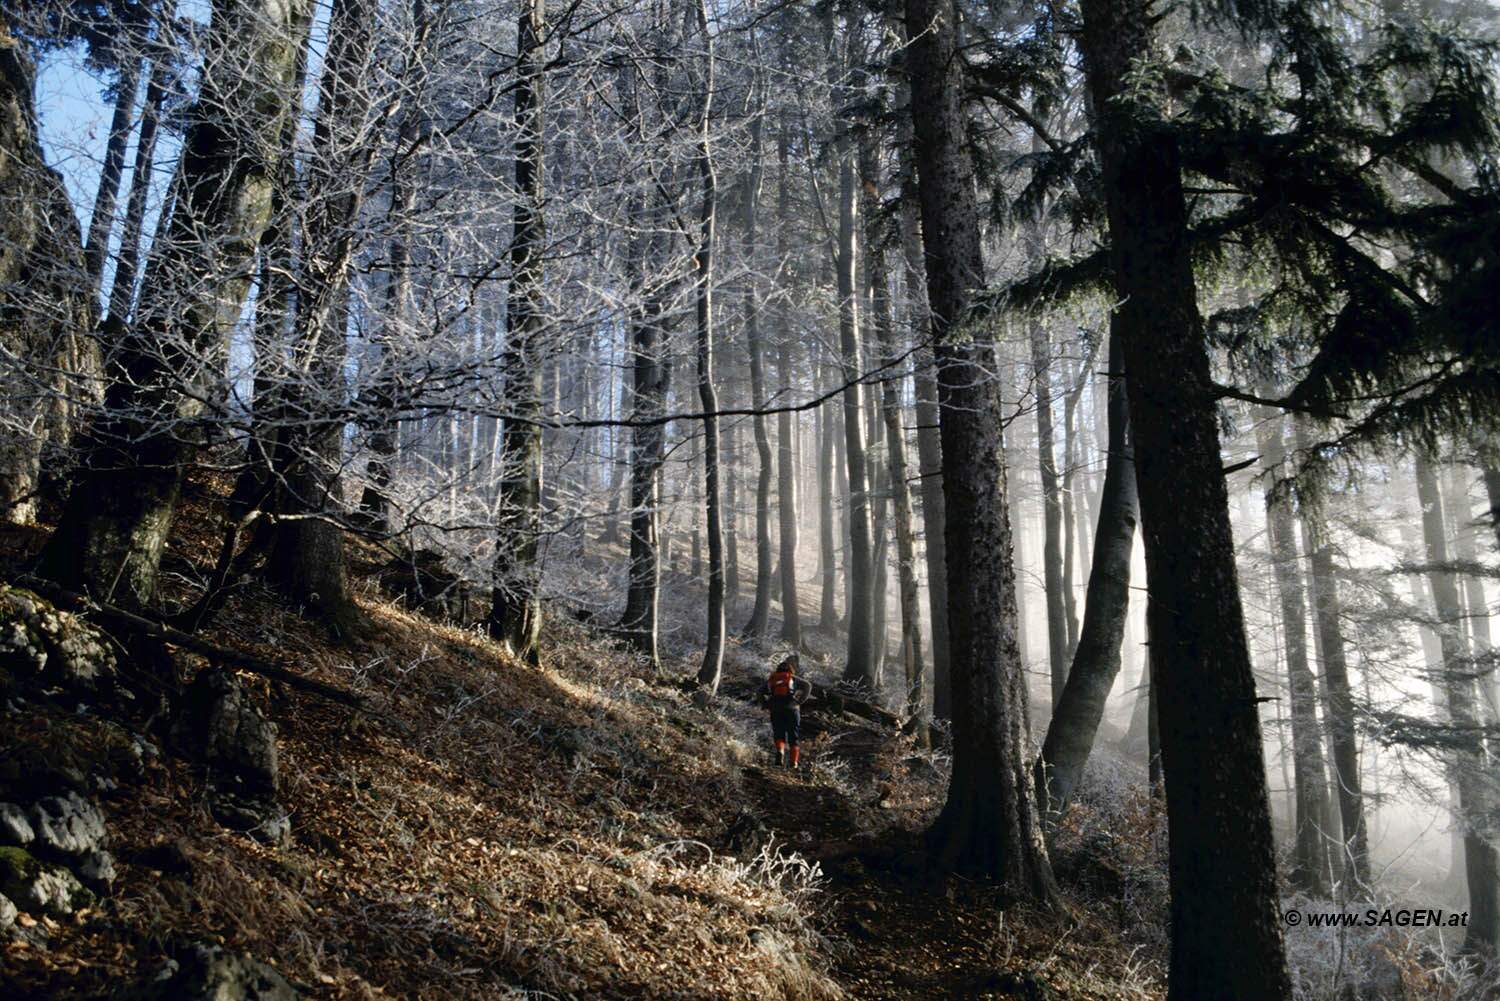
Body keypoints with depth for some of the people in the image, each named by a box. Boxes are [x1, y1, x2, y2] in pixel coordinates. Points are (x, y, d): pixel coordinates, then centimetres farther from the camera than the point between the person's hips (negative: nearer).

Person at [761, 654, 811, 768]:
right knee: (793, 737, 8)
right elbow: (807, 686, -2)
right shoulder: (793, 678, 13)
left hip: (776, 710, 1)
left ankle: (780, 750, -28)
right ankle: (793, 762, 1)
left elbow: (762, 694, 7)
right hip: (792, 708, -1)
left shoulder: (771, 679, 19)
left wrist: (770, 704, 9)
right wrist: (800, 700, 0)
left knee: (779, 735, 4)